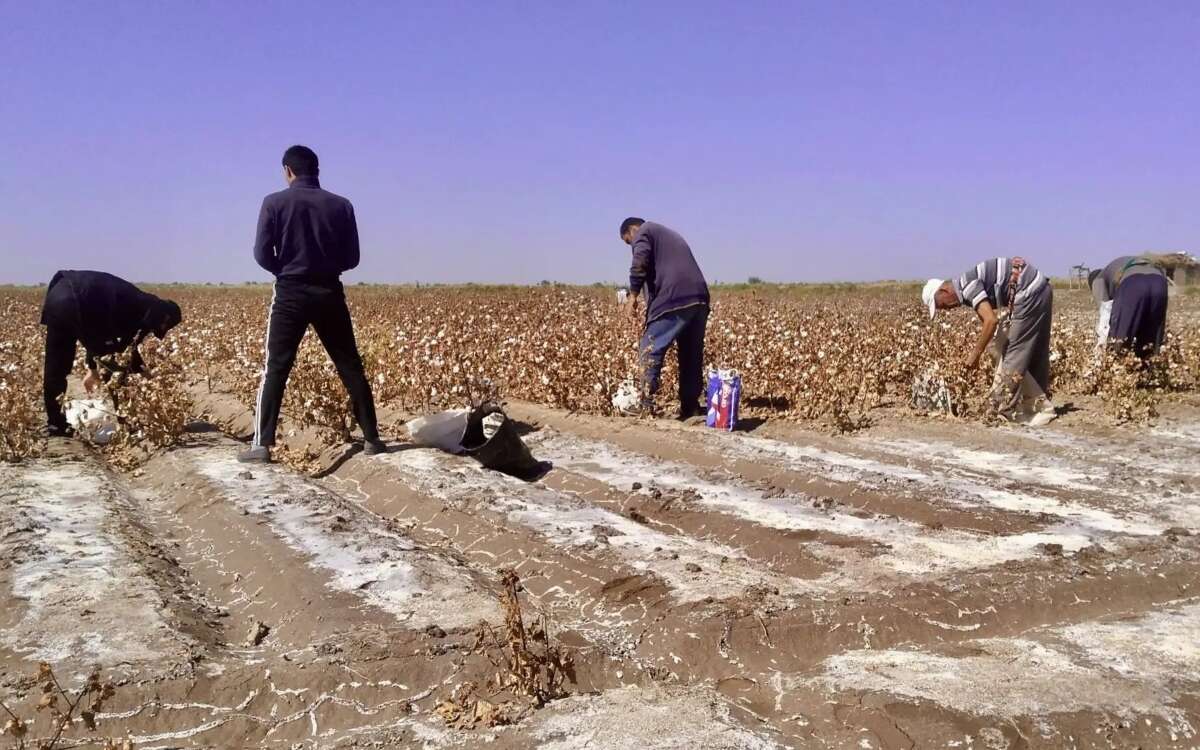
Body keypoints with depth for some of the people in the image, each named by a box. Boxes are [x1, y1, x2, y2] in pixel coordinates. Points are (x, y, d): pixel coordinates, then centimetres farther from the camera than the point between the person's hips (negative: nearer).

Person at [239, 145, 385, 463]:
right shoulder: (341, 205, 3)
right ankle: (371, 438, 10)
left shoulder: (275, 202, -2)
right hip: (330, 294, 2)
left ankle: (262, 444, -2)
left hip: (290, 294, -2)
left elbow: (262, 254, -4)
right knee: (351, 368, 8)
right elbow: (351, 258, 5)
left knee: (275, 370, 3)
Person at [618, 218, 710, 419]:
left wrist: (633, 295, -7)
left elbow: (640, 263, -10)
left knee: (651, 349, 0)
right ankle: (691, 406, 18)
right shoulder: (672, 235, 35)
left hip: (672, 300, -8)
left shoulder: (643, 232, 10)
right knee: (692, 354, 14)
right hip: (699, 299, 8)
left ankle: (646, 405, -3)